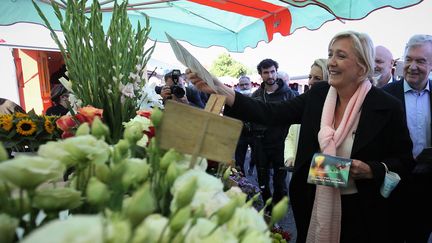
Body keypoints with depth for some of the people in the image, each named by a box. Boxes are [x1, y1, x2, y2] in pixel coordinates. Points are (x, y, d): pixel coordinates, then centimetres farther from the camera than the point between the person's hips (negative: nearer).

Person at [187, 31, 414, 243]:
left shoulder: (387, 106, -14)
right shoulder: (318, 93, -6)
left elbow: (404, 161, -3)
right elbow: (272, 113, -15)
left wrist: (370, 170, -24)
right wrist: (221, 91, -25)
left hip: (360, 211, -2)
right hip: (313, 203, 3)